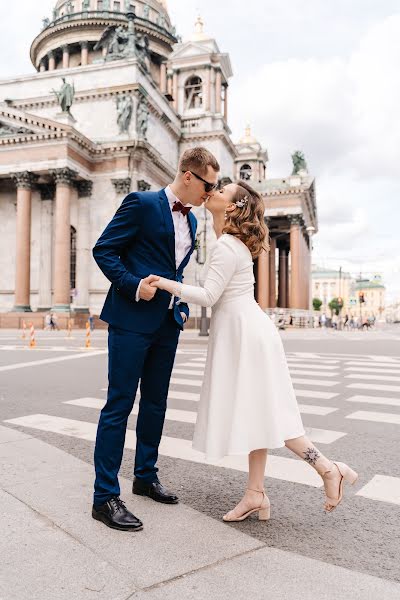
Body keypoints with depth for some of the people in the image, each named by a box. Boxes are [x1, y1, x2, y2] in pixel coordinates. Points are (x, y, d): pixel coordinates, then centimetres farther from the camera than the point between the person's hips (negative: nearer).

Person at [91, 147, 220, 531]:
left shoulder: (191, 220, 15)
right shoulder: (141, 203, -7)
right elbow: (103, 250, -8)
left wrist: (182, 308, 12)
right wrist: (133, 285, -19)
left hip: (167, 323, 8)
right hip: (132, 319, -8)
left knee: (155, 403, 15)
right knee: (119, 404, -3)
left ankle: (146, 477, 31)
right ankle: (105, 496, 7)